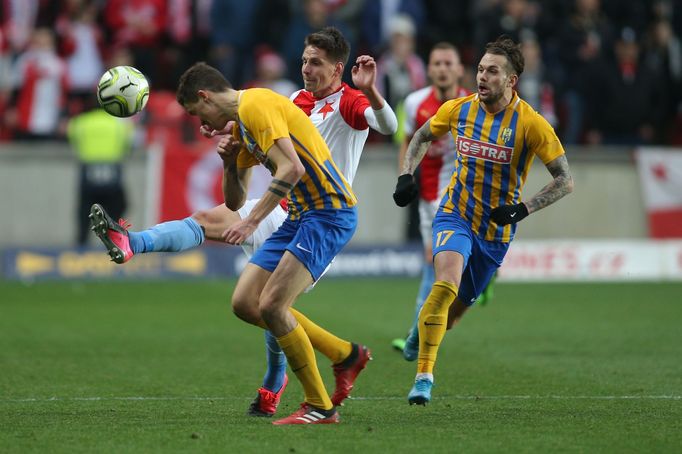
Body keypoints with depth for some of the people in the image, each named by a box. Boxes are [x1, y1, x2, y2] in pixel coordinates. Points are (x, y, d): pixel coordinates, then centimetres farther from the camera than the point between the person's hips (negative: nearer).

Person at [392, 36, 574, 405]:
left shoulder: (531, 123, -13)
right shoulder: (459, 109, -4)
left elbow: (565, 180, -10)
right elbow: (422, 136, 17)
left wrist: (523, 209, -22)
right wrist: (406, 176, 1)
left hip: (496, 230, 0)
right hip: (455, 214, 0)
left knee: (454, 311, 8)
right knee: (446, 284, -28)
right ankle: (423, 375, -25)